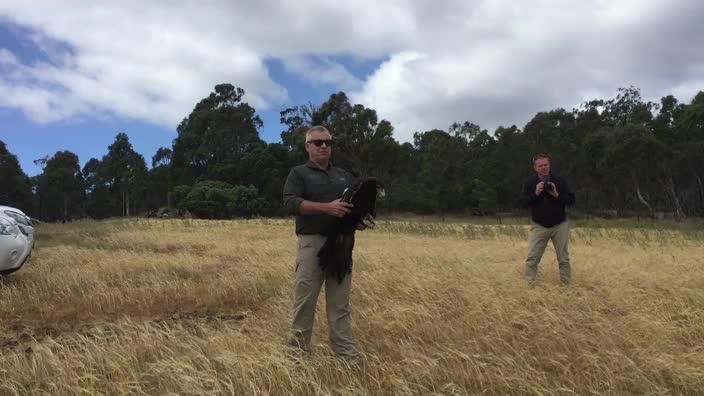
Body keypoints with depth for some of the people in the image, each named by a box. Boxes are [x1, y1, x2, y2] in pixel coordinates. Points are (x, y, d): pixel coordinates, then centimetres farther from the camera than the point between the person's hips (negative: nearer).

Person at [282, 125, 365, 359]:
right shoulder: (299, 173, 6)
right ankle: (298, 350, 9)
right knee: (305, 299, -2)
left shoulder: (343, 176, 23)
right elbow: (290, 203, -10)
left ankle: (347, 353, 10)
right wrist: (326, 207, -21)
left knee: (340, 303, 6)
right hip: (312, 242, -4)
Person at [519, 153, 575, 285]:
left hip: (560, 225, 1)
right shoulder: (530, 183, -1)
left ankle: (566, 285, 19)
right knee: (532, 259, -5)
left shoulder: (560, 181, -2)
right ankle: (529, 285, 2)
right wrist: (535, 193, -20)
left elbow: (571, 200, -4)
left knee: (564, 259, 8)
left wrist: (557, 195, -20)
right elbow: (523, 203, -7)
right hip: (538, 226, 0)